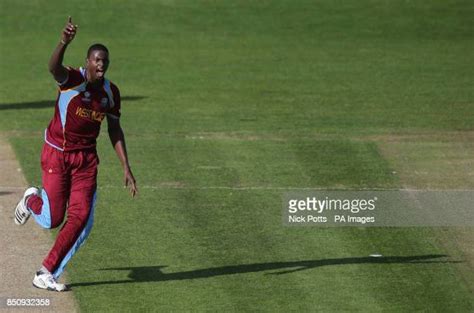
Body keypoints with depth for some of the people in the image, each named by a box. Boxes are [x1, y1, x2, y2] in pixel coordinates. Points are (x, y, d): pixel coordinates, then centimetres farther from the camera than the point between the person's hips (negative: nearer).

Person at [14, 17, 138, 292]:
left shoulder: (111, 92, -1)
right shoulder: (73, 79, -18)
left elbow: (115, 130, 9)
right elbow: (54, 67, -42)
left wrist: (126, 167, 3)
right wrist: (64, 43, -63)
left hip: (86, 158, 5)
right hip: (57, 153, -4)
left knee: (82, 218, -7)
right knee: (52, 220, -3)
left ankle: (47, 274, 5)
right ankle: (32, 200, 35)